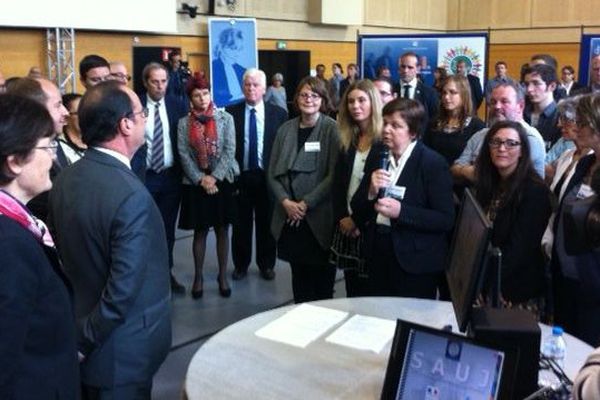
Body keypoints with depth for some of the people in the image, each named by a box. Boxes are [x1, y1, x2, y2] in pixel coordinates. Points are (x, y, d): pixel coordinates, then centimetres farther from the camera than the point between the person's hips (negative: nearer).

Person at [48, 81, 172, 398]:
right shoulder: (132, 196, -28)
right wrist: (85, 342, -12)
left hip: (77, 327, 7)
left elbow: (64, 256, 5)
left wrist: (79, 333, 15)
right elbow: (123, 290, -28)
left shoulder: (64, 181, -4)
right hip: (120, 356, -7)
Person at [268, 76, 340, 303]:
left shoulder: (332, 129, -5)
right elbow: (273, 172, 7)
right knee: (298, 274, 12)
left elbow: (334, 174, -10)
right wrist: (285, 201, -8)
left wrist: (306, 203, -14)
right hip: (290, 218, 4)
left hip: (319, 218, -3)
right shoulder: (285, 129, 7)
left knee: (321, 275, 4)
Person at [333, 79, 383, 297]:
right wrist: (342, 217, -3)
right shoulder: (347, 141, 9)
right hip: (347, 225, 6)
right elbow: (338, 183, 9)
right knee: (352, 289, 12)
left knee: (372, 290, 1)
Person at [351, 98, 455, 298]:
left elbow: (446, 219, -15)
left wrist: (401, 211, -25)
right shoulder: (377, 155, 4)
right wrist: (371, 191, -15)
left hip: (416, 261, -5)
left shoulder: (433, 163, -11)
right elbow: (357, 208, 5)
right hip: (378, 254, 5)